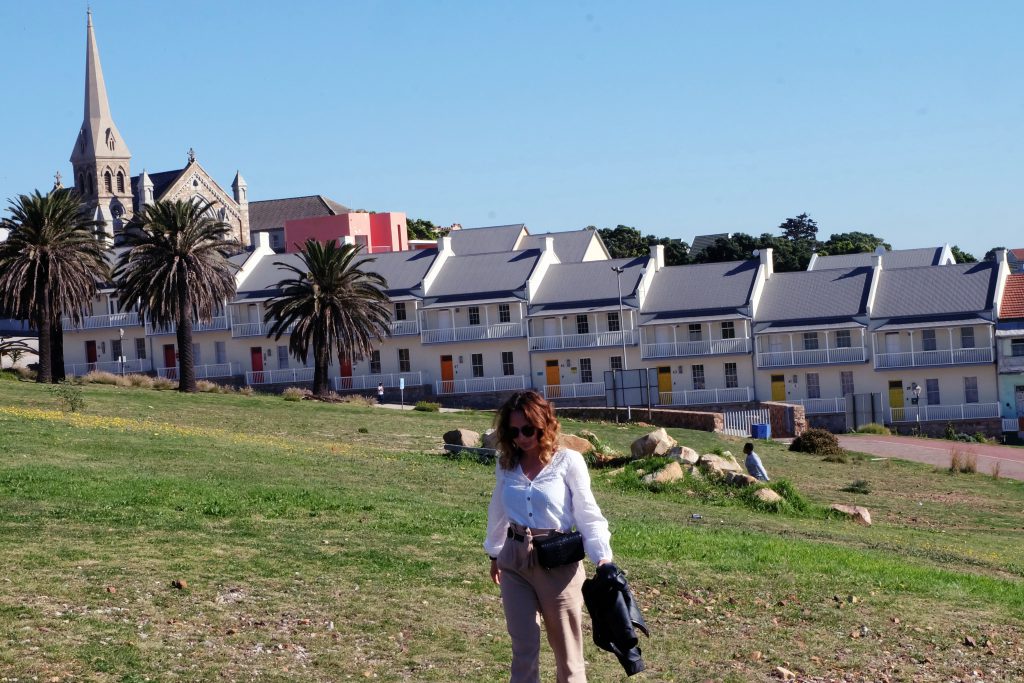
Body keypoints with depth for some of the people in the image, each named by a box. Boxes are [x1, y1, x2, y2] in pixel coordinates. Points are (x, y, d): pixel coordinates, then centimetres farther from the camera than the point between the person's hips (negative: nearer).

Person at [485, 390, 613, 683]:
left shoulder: (568, 461, -9)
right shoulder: (506, 464, 4)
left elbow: (587, 514, -8)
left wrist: (602, 556, -19)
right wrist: (495, 553, 27)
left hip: (558, 560, -4)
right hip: (514, 560, 4)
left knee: (566, 649, 8)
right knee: (523, 648, 6)